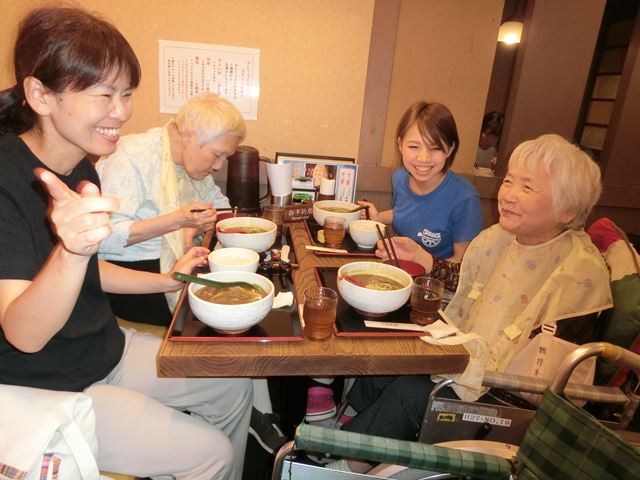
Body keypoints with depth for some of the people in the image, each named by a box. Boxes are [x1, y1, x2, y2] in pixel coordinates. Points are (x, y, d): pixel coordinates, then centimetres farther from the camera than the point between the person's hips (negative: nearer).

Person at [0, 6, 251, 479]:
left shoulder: (80, 167, 0)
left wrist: (168, 280, 2)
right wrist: (72, 249, -49)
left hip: (105, 350, 8)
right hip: (46, 389, -7)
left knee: (235, 385, 8)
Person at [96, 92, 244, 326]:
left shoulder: (190, 159, 4)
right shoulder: (132, 158, -19)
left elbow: (220, 204, 8)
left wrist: (194, 226, -13)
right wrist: (177, 220, -35)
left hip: (173, 262, 7)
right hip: (126, 271, -7)